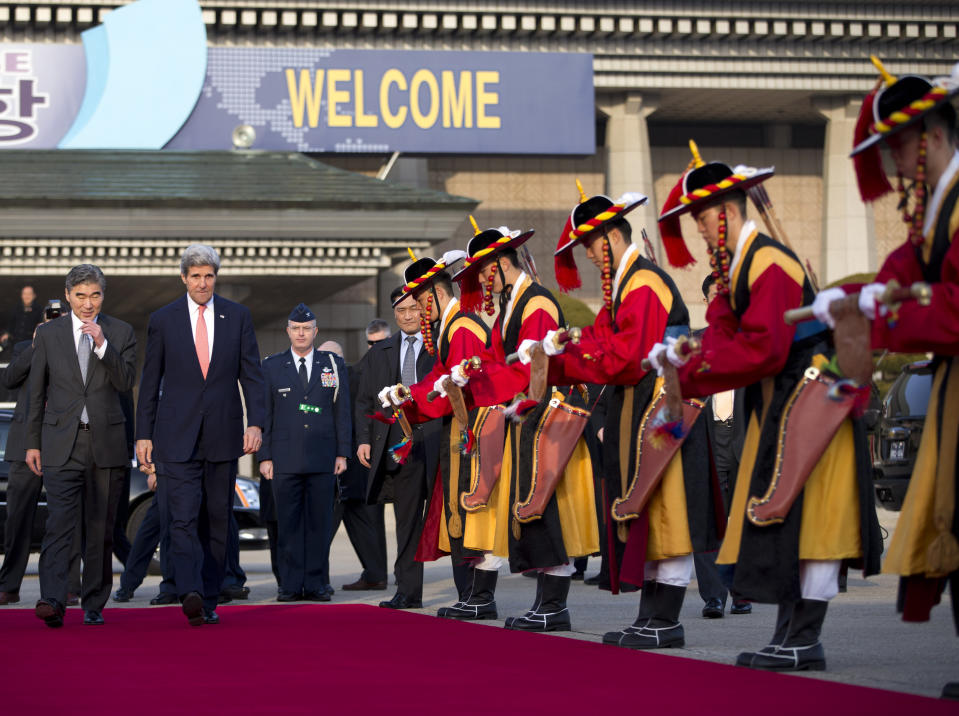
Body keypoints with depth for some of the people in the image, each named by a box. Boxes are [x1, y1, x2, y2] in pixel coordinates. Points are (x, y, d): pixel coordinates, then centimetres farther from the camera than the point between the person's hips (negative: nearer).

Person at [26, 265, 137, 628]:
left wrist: (103, 345, -19)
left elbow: (126, 382, -6)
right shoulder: (48, 334, 5)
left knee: (100, 527, 5)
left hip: (106, 441, 1)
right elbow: (37, 392, 9)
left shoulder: (121, 332, 5)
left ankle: (94, 604, 14)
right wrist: (32, 443, 7)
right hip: (61, 442, -1)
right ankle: (52, 601, -23)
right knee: (60, 521, -14)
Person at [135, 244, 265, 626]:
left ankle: (209, 599, 16)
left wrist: (256, 422, -7)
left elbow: (252, 374, 5)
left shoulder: (238, 316, 6)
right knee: (183, 518, -14)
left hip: (223, 434, 2)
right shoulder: (163, 319, 4)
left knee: (217, 520, 7)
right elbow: (150, 381, 7)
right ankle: (190, 594, -27)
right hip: (178, 436, -2)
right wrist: (144, 434, 3)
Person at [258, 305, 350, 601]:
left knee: (319, 522, 1)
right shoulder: (272, 366, 9)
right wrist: (264, 456, 0)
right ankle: (291, 585, 4)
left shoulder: (334, 365, 9)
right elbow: (264, 414, 7)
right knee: (288, 524, -1)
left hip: (322, 459, 0)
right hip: (285, 460, 0)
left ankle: (316, 584, 6)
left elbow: (342, 412, 8)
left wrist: (342, 454, 1)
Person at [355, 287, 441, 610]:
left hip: (437, 441, -4)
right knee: (407, 520, 6)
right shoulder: (380, 352, 18)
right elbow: (365, 400, 17)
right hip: (398, 445, 4)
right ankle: (408, 590, 10)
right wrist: (364, 438, 4)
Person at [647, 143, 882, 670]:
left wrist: (694, 370, -18)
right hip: (777, 404, 10)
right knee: (779, 516, 9)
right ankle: (789, 633, 11)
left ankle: (805, 640, -8)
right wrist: (688, 359, -13)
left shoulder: (769, 263, -19)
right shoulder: (734, 265, 12)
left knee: (807, 516, -9)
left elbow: (763, 349, -26)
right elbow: (725, 329, 7)